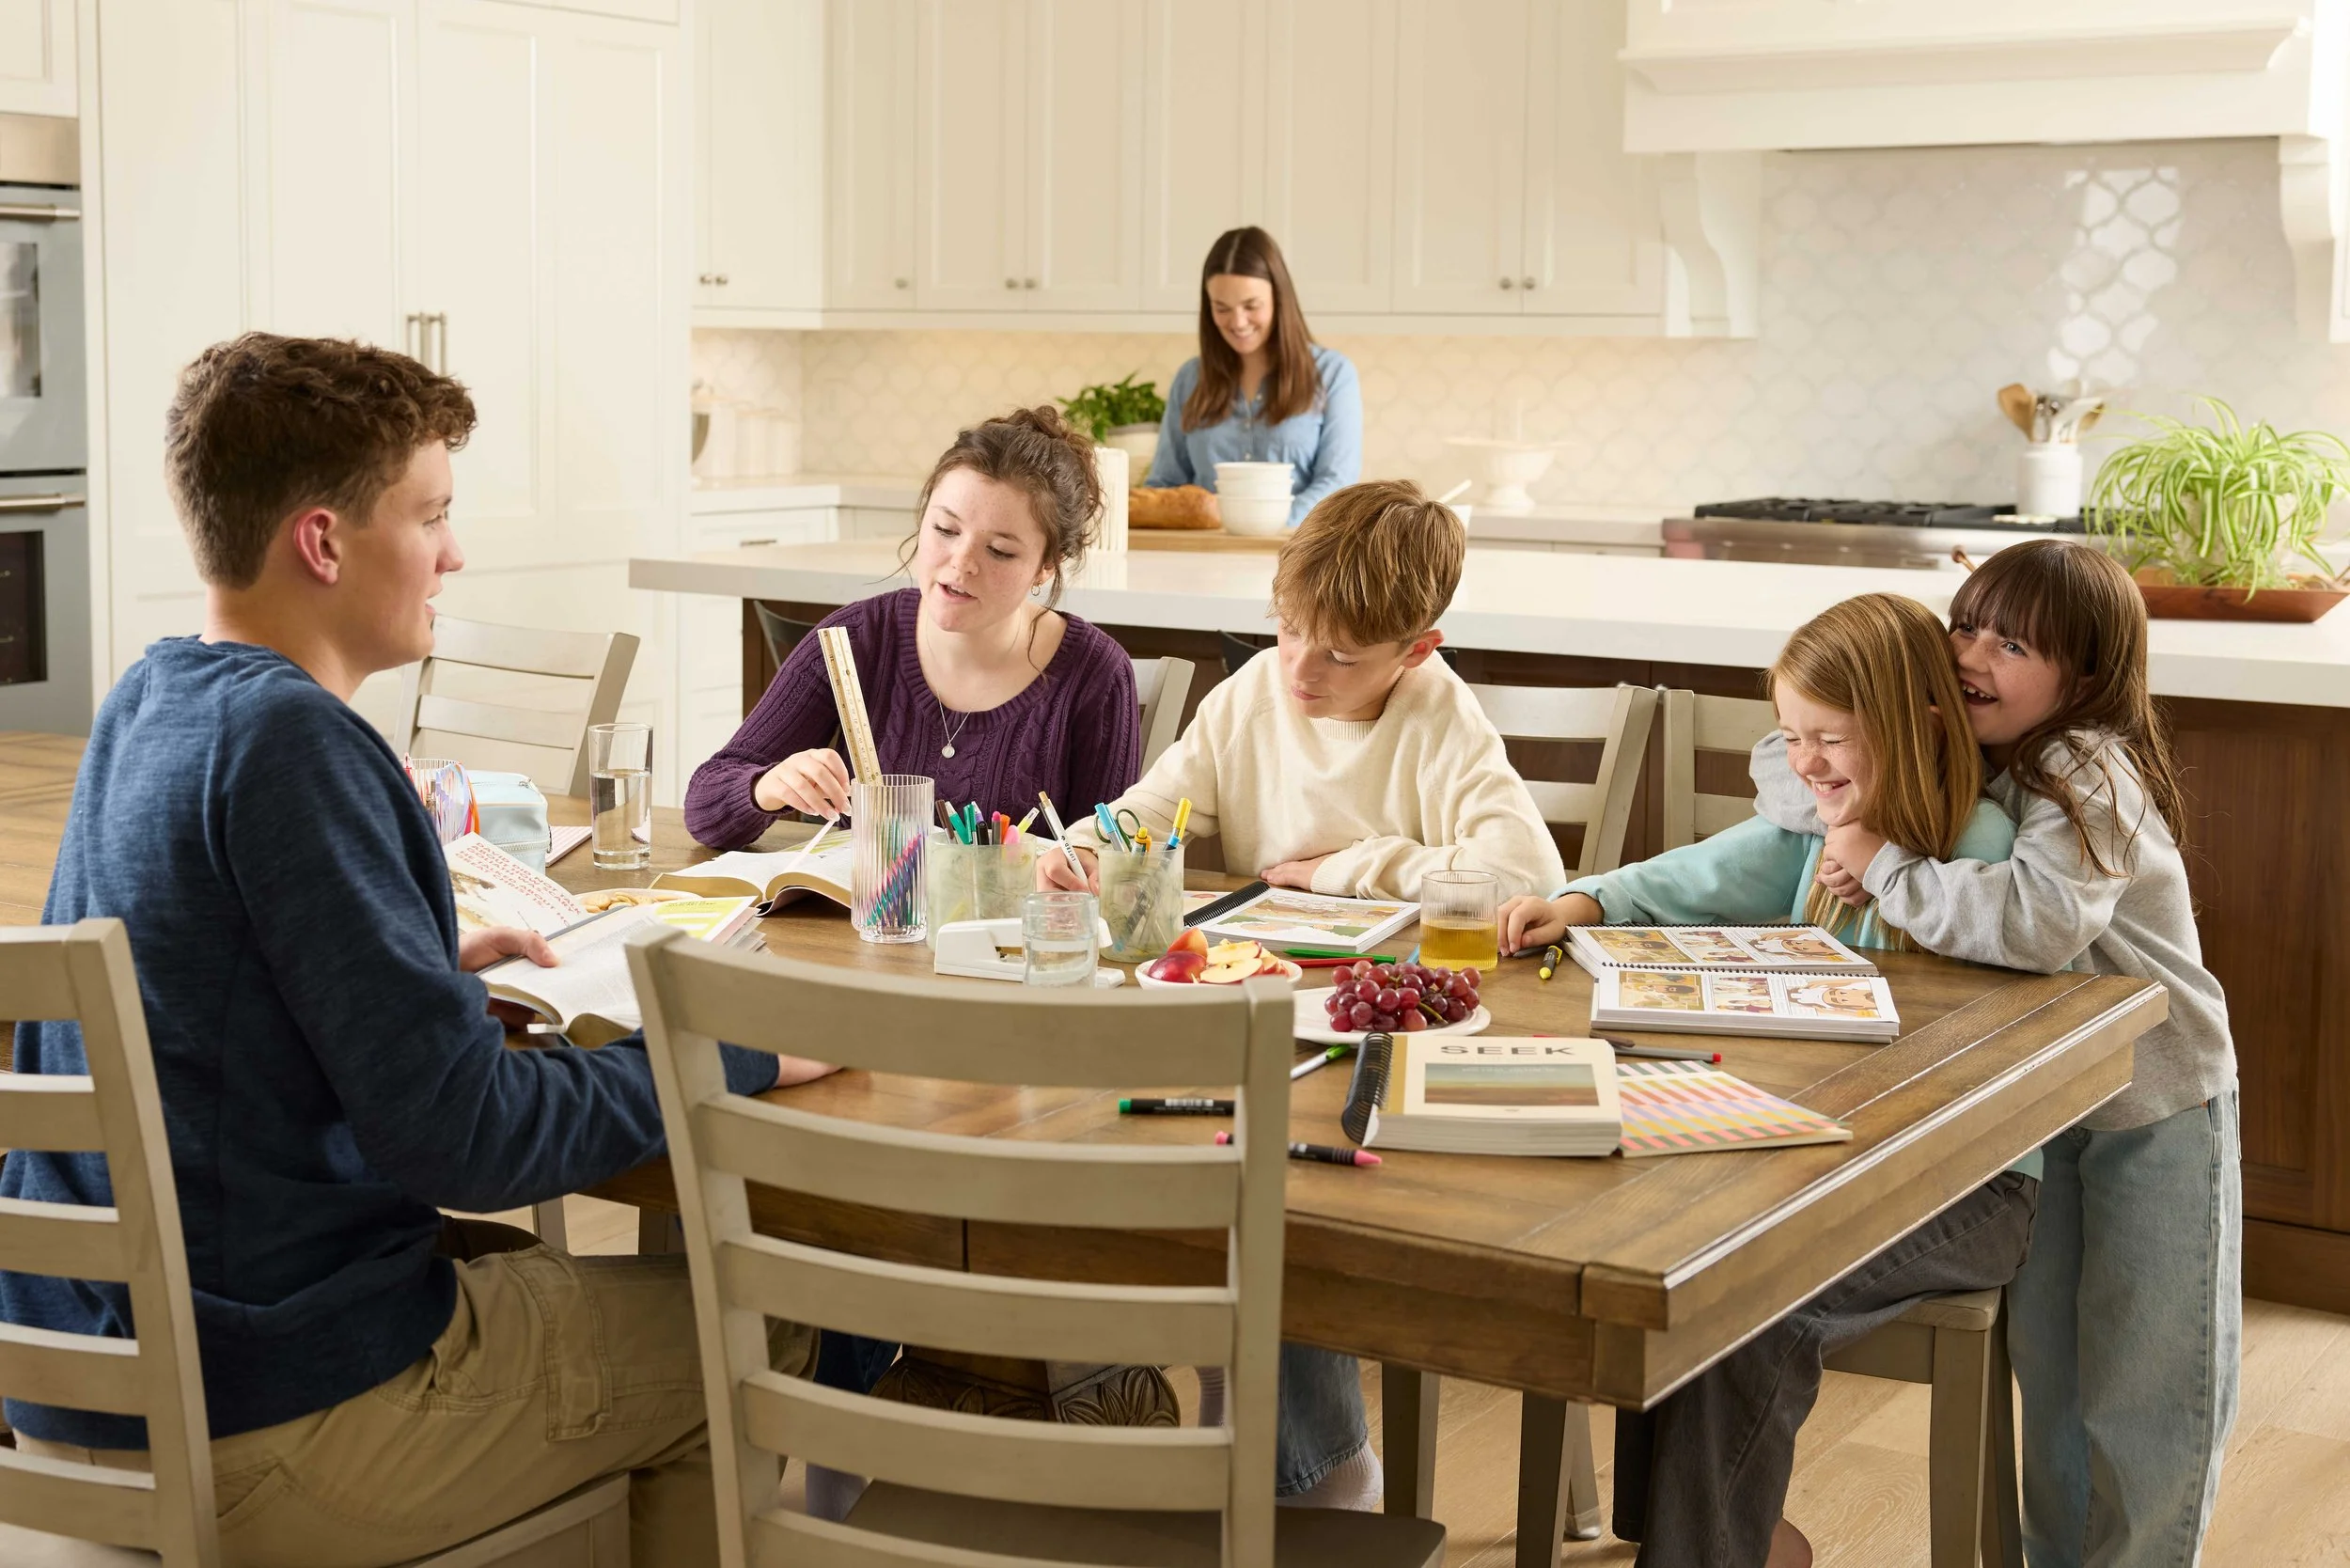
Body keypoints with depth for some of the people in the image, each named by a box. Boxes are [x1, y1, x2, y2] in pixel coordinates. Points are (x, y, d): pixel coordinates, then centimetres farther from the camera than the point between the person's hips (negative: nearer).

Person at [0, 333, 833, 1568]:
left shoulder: (146, 702, 6)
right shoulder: (285, 741, -22)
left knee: (528, 1256, 30)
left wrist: (430, 974, 11)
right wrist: (734, 1049, -13)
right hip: (250, 1440, -9)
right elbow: (463, 1135, -24)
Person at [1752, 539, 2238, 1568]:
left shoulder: (2093, 776, -26)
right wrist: (1846, 804, -19)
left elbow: (2043, 919, -44)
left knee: (2145, 1383, 3)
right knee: (2045, 1361, 17)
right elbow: (1779, 773, 3)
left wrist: (1885, 867, -34)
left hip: (2154, 1106, -6)